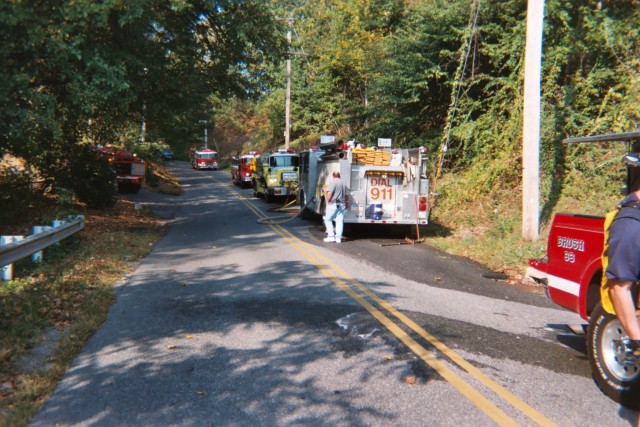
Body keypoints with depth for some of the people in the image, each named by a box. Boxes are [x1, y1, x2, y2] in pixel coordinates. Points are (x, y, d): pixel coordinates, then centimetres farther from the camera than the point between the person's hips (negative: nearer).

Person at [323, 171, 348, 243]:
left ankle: (331, 236, -2)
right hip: (341, 205, 7)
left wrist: (327, 201, -6)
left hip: (333, 204, -7)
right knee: (339, 221, 5)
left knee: (328, 219, 3)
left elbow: (329, 193, -17)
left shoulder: (333, 182, -10)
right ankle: (338, 237, 4)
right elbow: (346, 196, 19)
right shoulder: (343, 183, 15)